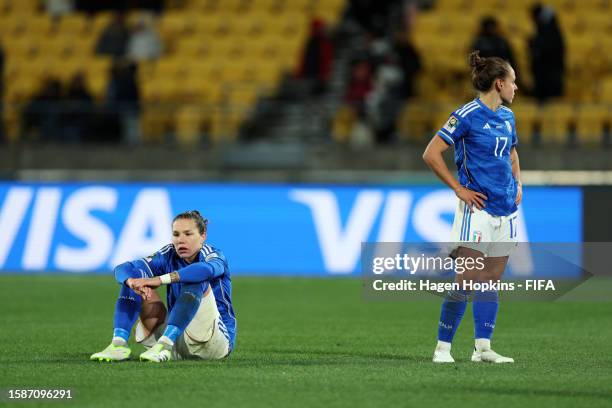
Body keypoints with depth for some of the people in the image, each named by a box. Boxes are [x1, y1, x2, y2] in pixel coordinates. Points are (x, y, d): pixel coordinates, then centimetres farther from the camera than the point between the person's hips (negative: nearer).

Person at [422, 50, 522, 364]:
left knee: (491, 280, 7)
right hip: (477, 209, -7)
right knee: (467, 280, -10)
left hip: (506, 210, 7)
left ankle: (482, 347, 9)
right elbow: (431, 154, -12)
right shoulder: (467, 115, -11)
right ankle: (442, 347, -2)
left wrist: (518, 184, 15)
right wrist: (459, 189, -11)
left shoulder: (508, 116, 12)